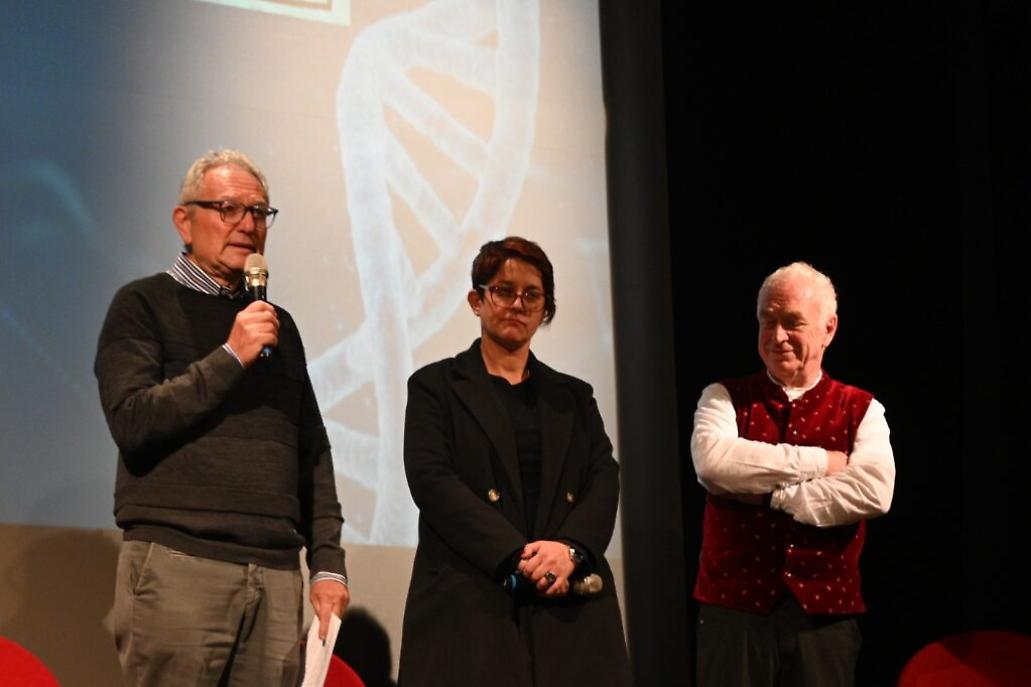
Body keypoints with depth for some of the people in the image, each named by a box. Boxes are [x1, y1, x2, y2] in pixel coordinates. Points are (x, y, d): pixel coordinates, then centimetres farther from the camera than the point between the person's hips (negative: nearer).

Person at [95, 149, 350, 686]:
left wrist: (327, 563, 12)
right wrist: (230, 357, -10)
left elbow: (313, 453, 20)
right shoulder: (144, 305, 6)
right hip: (178, 566, -4)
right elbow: (132, 421, -8)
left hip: (275, 577, 5)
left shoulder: (278, 324, 20)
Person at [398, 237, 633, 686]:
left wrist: (571, 548, -13)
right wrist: (517, 557, -14)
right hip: (470, 602, -3)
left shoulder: (573, 396, 21)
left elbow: (604, 480, 9)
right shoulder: (436, 385, 10)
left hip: (570, 605, 3)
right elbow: (432, 479, -3)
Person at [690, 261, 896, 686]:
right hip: (733, 605, 0)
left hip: (824, 609, 0)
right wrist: (817, 462, -11)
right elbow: (712, 462, -15)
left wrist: (770, 494, -11)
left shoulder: (861, 411, 6)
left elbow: (874, 492, -12)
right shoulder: (725, 398, 7)